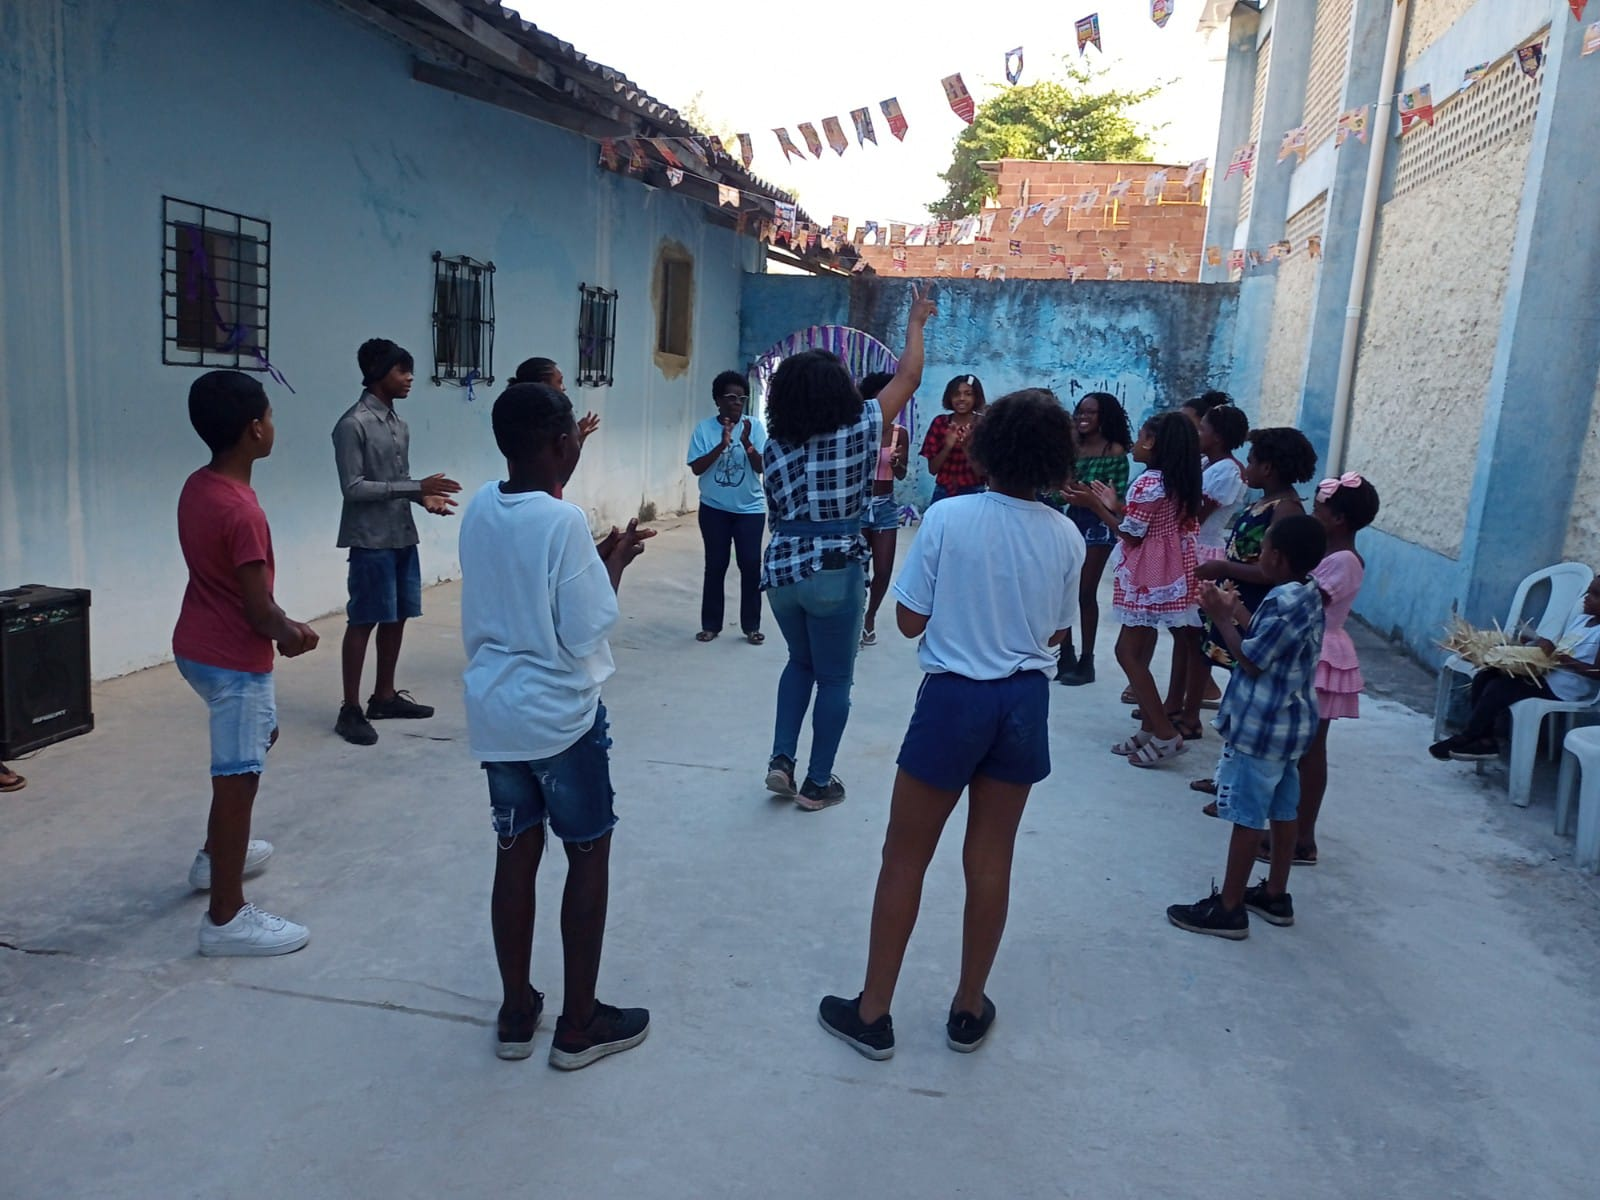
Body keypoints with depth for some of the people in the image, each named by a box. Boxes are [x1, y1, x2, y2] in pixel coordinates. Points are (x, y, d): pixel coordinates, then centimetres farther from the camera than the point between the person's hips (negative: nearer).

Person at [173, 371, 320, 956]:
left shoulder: (196, 487, 2)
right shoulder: (242, 511, -26)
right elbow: (259, 609, -21)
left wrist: (282, 628, 11)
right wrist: (292, 634, -1)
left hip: (198, 647, 10)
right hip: (234, 659, -10)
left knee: (259, 732, 29)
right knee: (237, 780, -1)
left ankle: (215, 855, 42)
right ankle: (226, 918, 9)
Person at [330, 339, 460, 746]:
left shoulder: (399, 424, 12)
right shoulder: (353, 425, -13)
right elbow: (353, 488, -17)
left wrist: (425, 497, -2)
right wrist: (416, 487, -20)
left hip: (403, 536, 8)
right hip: (371, 540, -8)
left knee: (397, 618, 13)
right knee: (364, 621, -3)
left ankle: (385, 696, 26)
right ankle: (351, 710, 6)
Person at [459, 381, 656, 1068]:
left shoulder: (479, 510, 2)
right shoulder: (564, 522, -20)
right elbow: (586, 632, -17)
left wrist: (597, 557, 13)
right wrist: (616, 562, -5)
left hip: (495, 711, 6)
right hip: (562, 714, -6)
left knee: (516, 851, 15)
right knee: (588, 855, 9)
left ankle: (516, 1014, 27)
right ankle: (579, 1025, 18)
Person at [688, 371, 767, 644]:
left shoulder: (754, 426, -5)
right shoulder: (704, 428, -6)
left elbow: (761, 467, -10)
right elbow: (697, 468, -12)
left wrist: (746, 443, -27)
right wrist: (722, 444, -24)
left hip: (750, 509, 0)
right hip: (714, 509, 0)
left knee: (751, 566, 1)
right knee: (715, 566, 6)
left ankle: (751, 626, 11)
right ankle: (710, 624, 16)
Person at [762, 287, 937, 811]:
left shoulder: (776, 445, 5)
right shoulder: (860, 429, -6)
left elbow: (775, 512, 11)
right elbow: (908, 378, 5)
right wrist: (915, 323, 18)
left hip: (781, 567, 5)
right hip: (834, 571, -4)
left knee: (800, 662, 26)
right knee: (834, 679, 9)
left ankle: (781, 758, 19)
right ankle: (818, 783, 17)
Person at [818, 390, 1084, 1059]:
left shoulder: (948, 519, -14)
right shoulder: (1066, 537, -5)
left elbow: (909, 621, -9)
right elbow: (1057, 633, 6)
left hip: (955, 698, -3)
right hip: (1025, 702, 3)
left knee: (905, 857, 9)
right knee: (991, 859, 15)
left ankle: (872, 1013, 20)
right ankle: (969, 1010, 29)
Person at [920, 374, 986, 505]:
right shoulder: (940, 422, 0)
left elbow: (982, 472, -9)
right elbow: (932, 469, -2)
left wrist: (966, 446, -22)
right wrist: (948, 446, -18)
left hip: (972, 494, -2)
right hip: (942, 493, 2)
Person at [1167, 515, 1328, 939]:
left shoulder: (1285, 602, -24)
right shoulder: (1307, 594, 7)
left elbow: (1251, 660, -19)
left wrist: (1221, 617, -10)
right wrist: (1236, 610, 7)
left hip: (1261, 726, -10)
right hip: (1288, 722, 10)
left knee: (1247, 817, -2)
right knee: (1282, 810, 17)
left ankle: (1229, 909, 6)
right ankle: (1275, 895, 29)